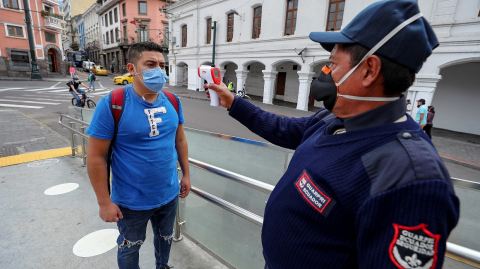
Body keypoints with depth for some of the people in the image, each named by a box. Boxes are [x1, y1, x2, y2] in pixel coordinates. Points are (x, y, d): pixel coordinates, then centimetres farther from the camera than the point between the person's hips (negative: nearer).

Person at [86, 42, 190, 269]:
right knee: (130, 248, 23)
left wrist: (186, 175, 7)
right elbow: (96, 157, -15)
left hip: (169, 194, 4)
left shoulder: (172, 101, -5)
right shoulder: (112, 104, -19)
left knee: (165, 237, 29)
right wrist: (104, 202, -13)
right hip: (132, 201, -4)